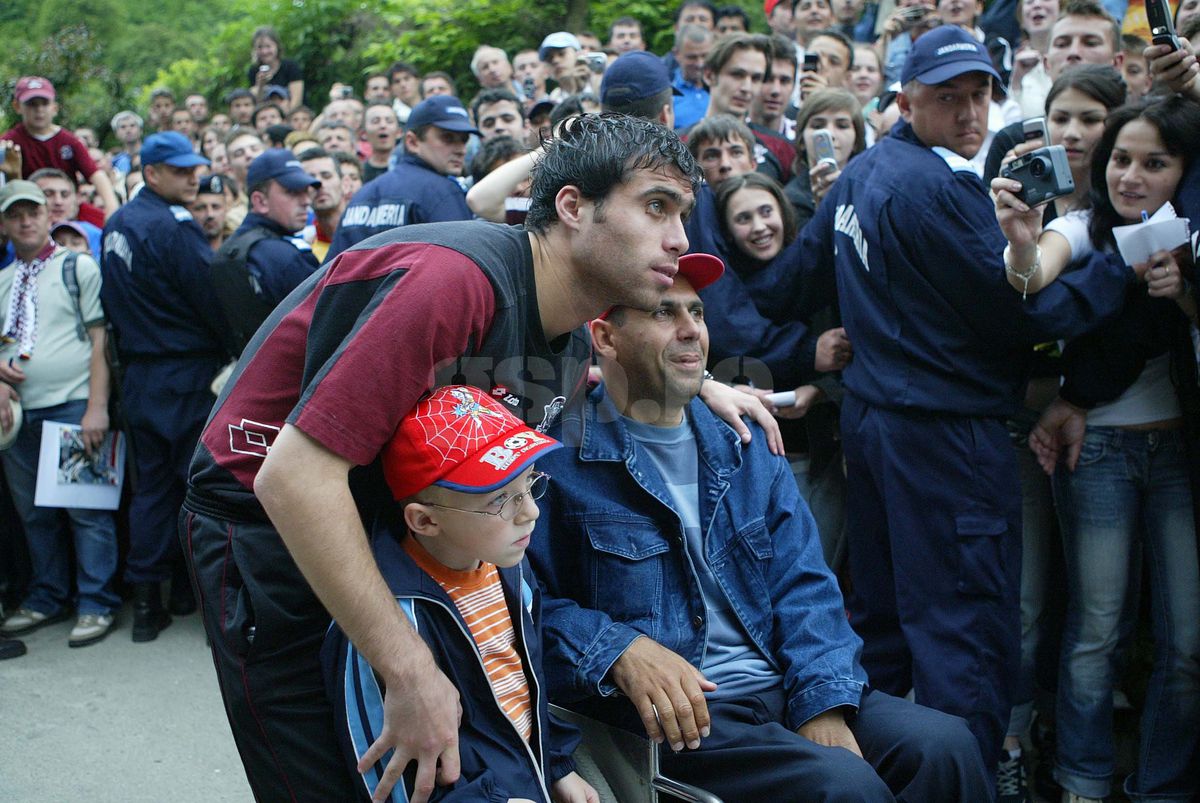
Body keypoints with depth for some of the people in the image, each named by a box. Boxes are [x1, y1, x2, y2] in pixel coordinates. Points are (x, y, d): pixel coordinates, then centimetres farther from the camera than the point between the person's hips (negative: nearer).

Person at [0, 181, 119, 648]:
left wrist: (97, 407, -11)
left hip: (72, 406, -5)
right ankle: (47, 599, 24)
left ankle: (96, 604, 5)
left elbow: (100, 339, -3)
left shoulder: (78, 267, 3)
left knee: (87, 509, -3)